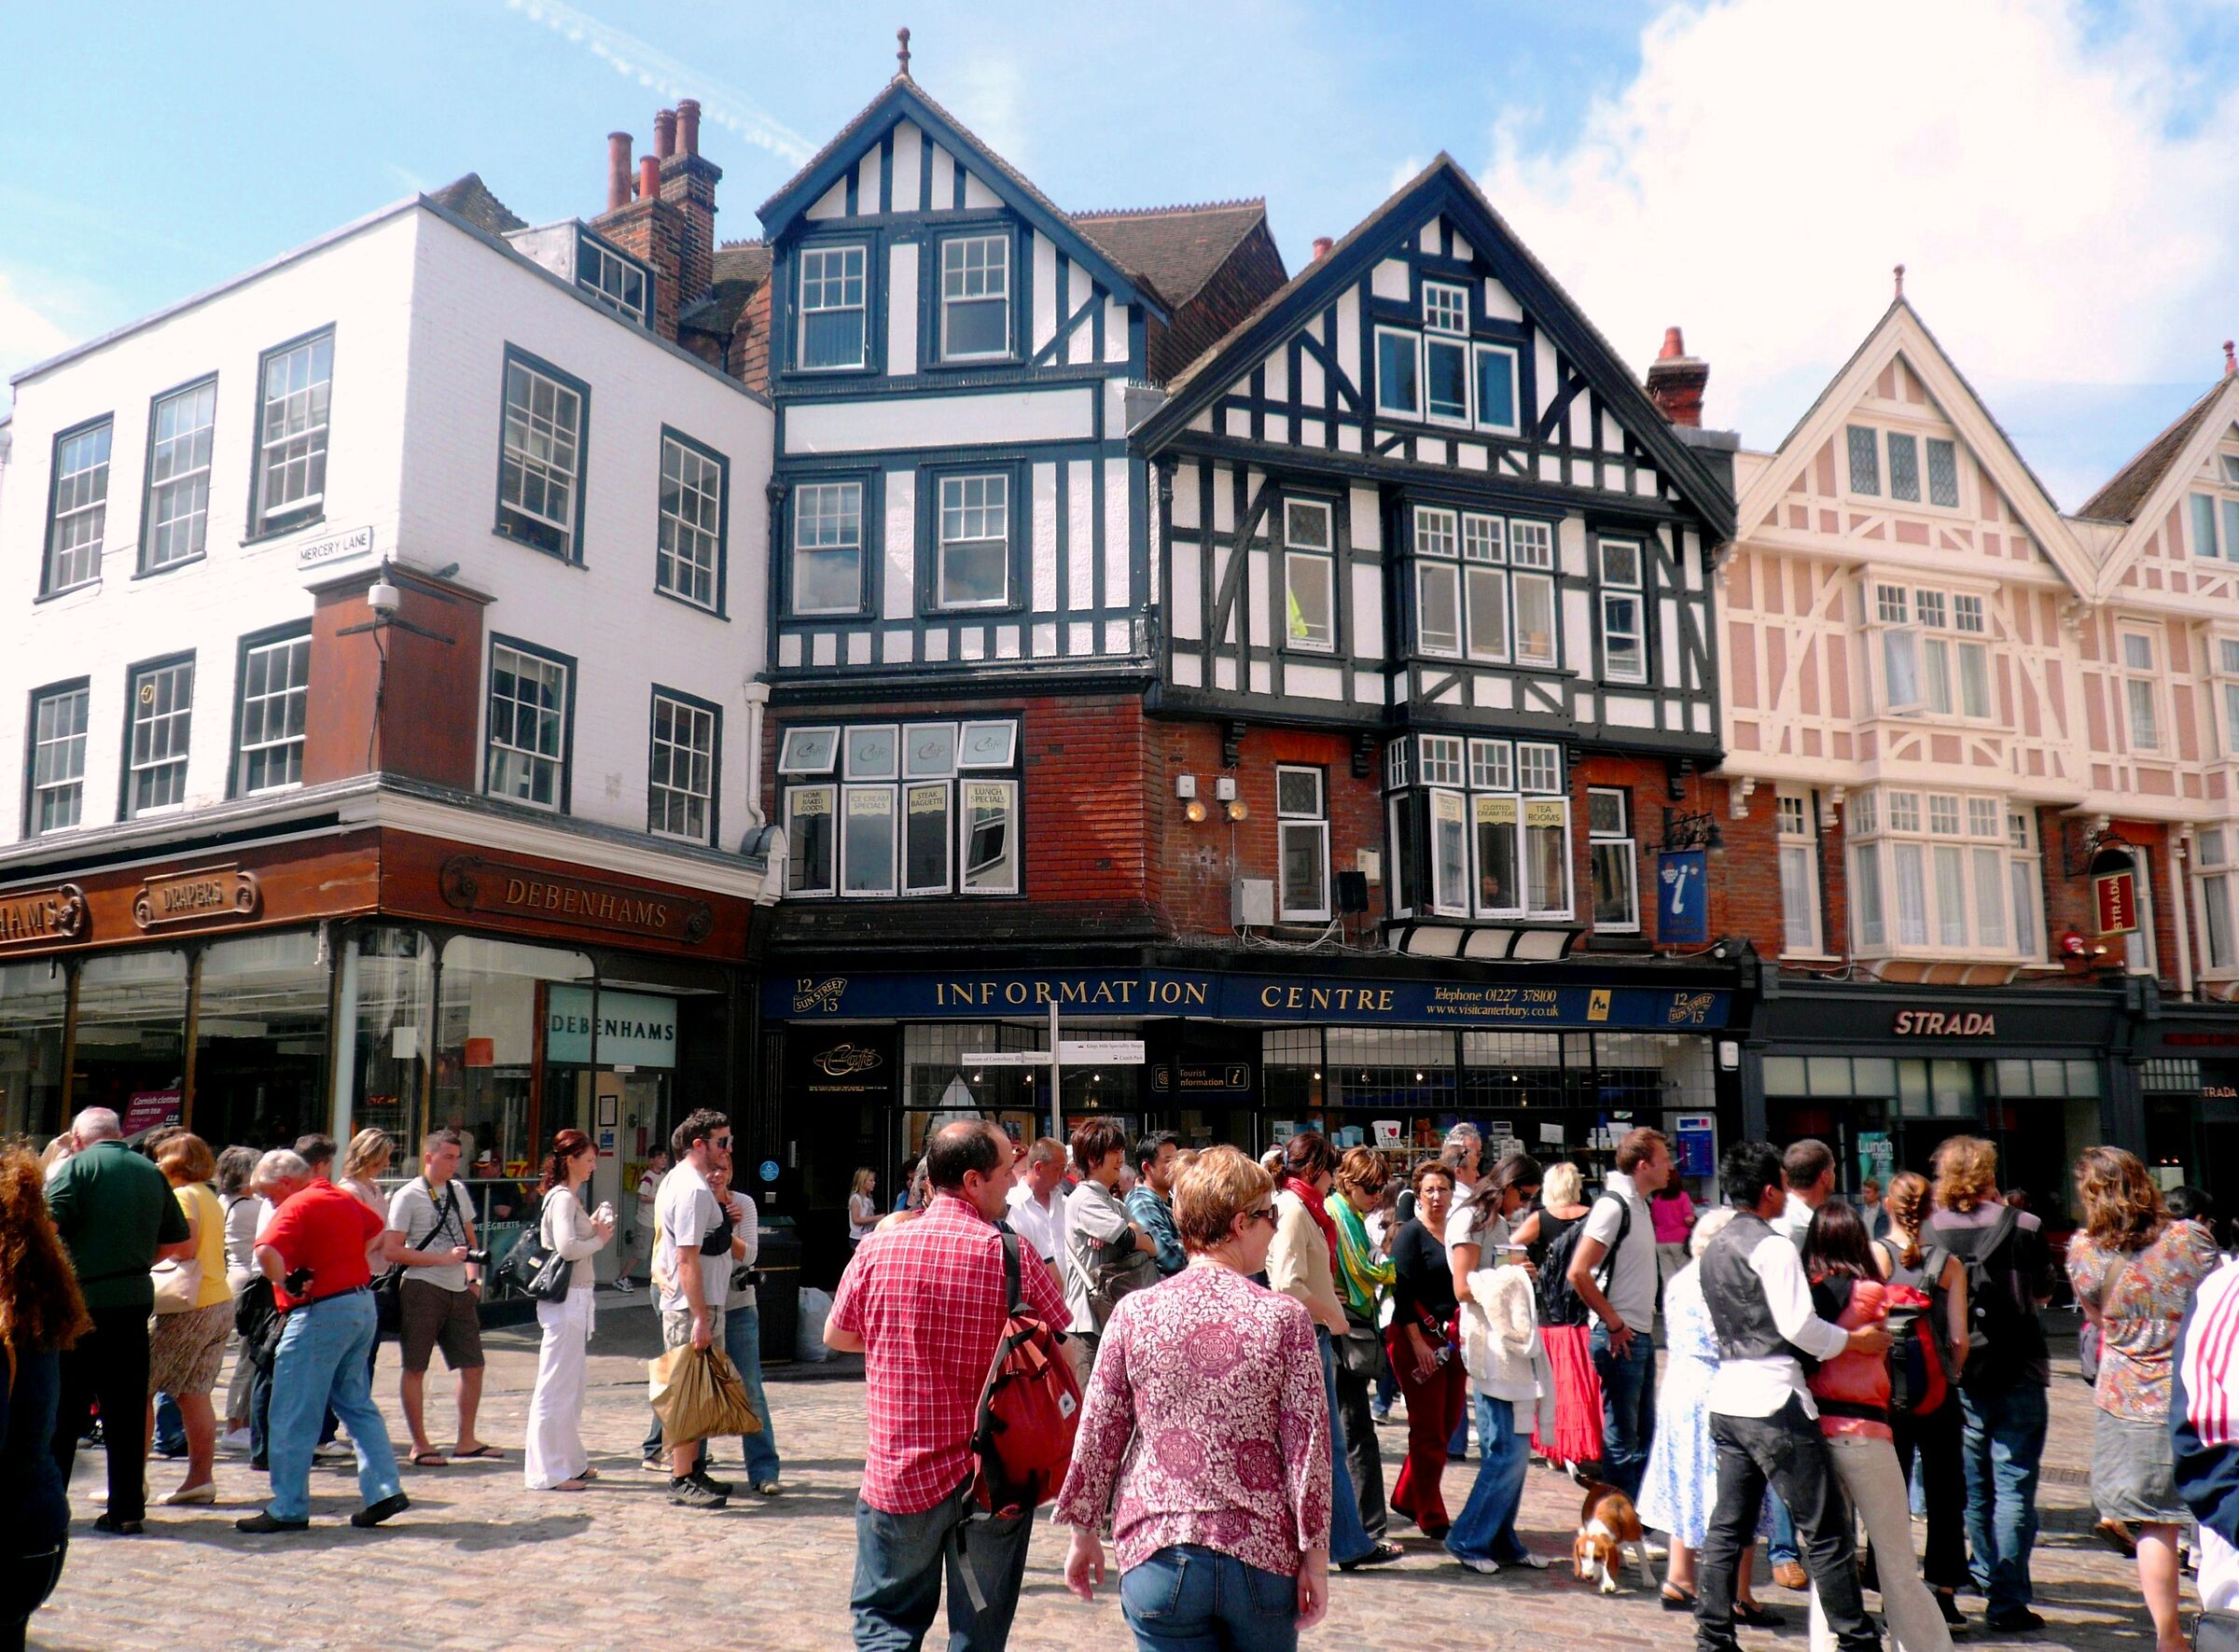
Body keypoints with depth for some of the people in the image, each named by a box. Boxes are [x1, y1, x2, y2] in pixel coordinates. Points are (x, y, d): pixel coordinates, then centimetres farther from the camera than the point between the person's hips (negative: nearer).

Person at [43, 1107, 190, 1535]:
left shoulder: (76, 1166, -4)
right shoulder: (151, 1172, 10)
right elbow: (183, 1245, 12)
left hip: (79, 1302, -4)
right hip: (134, 1303, 4)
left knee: (62, 1408, 7)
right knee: (128, 1412, 8)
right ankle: (127, 1510, 10)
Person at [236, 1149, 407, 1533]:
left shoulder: (296, 1206, -13)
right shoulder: (344, 1199, 13)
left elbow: (266, 1253, -30)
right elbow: (376, 1229, 32)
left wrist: (287, 1285, -16)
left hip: (321, 1313, -9)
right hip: (362, 1303, 9)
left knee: (293, 1416, 1)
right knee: (357, 1404, 15)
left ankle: (289, 1509, 6)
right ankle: (384, 1490, 12)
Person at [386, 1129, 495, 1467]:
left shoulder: (457, 1192, 13)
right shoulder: (408, 1196, -7)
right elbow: (393, 1250, -13)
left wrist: (474, 1277, 9)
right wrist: (442, 1259, -18)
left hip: (459, 1291, 7)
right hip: (422, 1290, -6)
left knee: (472, 1366, 7)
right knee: (415, 1369, 2)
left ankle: (466, 1440, 19)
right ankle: (419, 1446, 11)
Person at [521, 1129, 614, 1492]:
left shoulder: (570, 1197, 16)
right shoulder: (562, 1197, -14)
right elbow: (567, 1247, -26)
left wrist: (594, 1228, 2)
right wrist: (599, 1239, -11)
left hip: (576, 1299, 10)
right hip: (566, 1300, -10)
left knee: (571, 1387, 17)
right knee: (556, 1387, -4)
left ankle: (570, 1462, 27)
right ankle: (547, 1471, 2)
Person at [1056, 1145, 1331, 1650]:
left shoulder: (1135, 1312, -5)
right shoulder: (1285, 1318, -8)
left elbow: (1098, 1433, 0)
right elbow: (1309, 1445, -7)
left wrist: (1084, 1532, 12)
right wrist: (1315, 1558, 1)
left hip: (1157, 1553, 0)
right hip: (1262, 1554, 0)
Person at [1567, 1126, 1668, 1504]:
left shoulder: (1638, 1204, 12)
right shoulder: (1613, 1205, -17)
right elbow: (1578, 1273, -24)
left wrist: (1645, 1323, 14)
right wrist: (1614, 1324, -18)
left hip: (1640, 1335, 10)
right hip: (1619, 1338, -10)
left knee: (1644, 1432, 17)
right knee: (1622, 1437, -1)